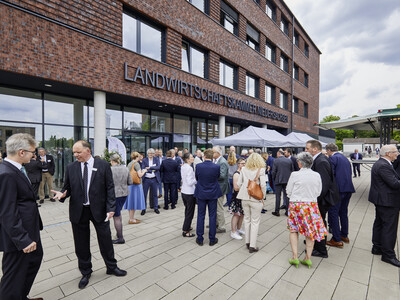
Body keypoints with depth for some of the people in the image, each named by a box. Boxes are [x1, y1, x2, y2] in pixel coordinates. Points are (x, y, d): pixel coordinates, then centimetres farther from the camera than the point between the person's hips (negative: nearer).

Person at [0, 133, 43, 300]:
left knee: (36, 258, 27)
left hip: (29, 231, 11)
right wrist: (23, 239, -23)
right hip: (18, 236, -11)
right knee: (14, 275, 9)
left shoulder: (16, 169, 4)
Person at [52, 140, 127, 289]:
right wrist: (63, 194, -16)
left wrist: (110, 208, -11)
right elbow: (68, 187, 8)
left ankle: (111, 267, 36)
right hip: (78, 211, 2)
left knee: (105, 240, 12)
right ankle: (85, 272, 38)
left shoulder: (103, 165, -6)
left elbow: (110, 187, -6)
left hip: (99, 210, -2)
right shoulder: (71, 167, 2)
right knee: (81, 245, 15)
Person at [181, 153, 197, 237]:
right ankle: (185, 231, 13)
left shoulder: (182, 167, 6)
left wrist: (194, 178, 11)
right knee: (190, 212, 4)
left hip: (184, 191, 9)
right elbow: (190, 182, -23)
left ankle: (186, 226, 37)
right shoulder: (189, 168, -21)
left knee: (187, 210, 23)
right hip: (190, 192, -9)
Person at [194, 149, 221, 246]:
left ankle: (200, 239, 21)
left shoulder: (198, 166, -12)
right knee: (212, 216, 11)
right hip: (213, 194, 0)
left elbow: (196, 178, 2)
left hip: (201, 194, 1)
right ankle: (212, 239, 21)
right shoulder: (216, 167, -13)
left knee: (200, 216, 11)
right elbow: (218, 177, 4)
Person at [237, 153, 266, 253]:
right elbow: (263, 185, -14)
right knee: (255, 222, 8)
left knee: (247, 220, 18)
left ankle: (247, 242, 29)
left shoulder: (244, 170, 1)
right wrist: (263, 196, 0)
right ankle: (252, 246, 13)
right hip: (255, 199, -4)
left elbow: (239, 183, 2)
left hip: (244, 198, 4)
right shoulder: (261, 170, -9)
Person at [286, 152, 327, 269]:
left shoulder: (295, 175, -14)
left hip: (296, 204, -3)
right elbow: (318, 192, 7)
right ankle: (308, 258, 22)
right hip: (312, 205, 3)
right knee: (310, 231, 14)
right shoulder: (317, 175, -4)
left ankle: (294, 257, 12)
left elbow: (288, 191, -5)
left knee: (293, 229, 12)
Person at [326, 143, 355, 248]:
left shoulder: (333, 158, -9)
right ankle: (344, 236, 32)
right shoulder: (345, 158, 17)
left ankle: (337, 240, 3)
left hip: (338, 189, -9)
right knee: (343, 212, 20)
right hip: (348, 188, 9)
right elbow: (349, 173, 19)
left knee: (333, 213, -1)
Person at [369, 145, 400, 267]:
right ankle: (388, 255, 8)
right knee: (389, 227, -2)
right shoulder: (384, 166, -21)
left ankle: (377, 248, 30)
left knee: (379, 224, 18)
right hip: (388, 202, -11)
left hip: (380, 200, 11)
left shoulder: (379, 164, 12)